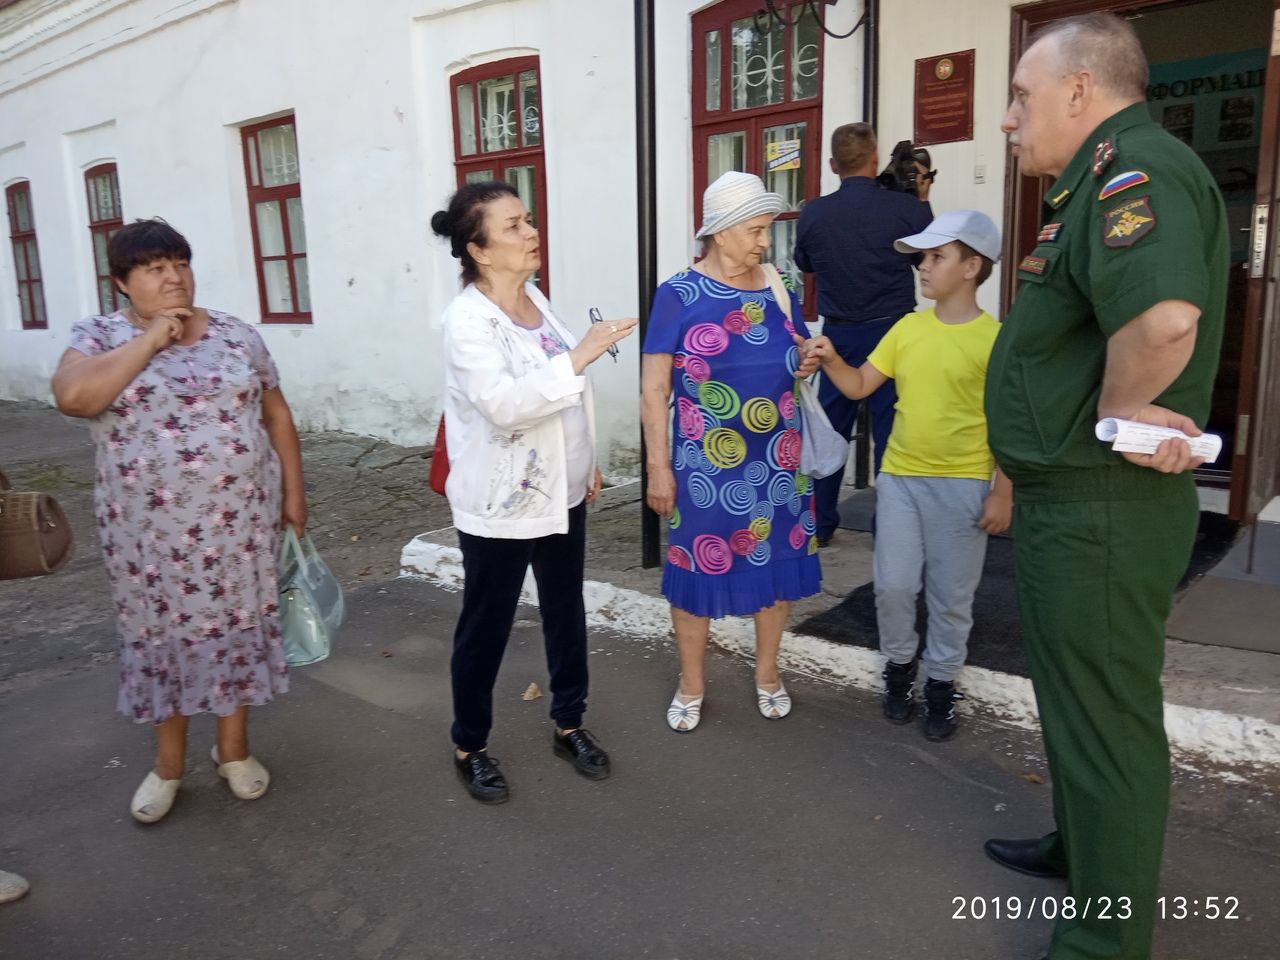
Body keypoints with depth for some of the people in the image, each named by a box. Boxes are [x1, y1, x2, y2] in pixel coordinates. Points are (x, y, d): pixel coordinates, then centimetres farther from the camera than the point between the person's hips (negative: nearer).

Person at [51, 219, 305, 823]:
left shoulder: (237, 335, 3)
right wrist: (150, 340, -18)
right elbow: (72, 397, -22)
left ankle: (233, 747, 30)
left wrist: (293, 492, 4)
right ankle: (168, 762, 30)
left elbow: (276, 414, 7)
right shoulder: (100, 336, -2)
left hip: (237, 518, 2)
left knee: (237, 626, 10)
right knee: (161, 635, 11)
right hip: (149, 529, -1)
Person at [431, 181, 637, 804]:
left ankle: (569, 725, 37)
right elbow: (504, 405, -32)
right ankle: (469, 746, 28)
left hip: (560, 492, 8)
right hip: (501, 504, -7)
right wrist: (578, 356, -35)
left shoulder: (533, 298, 6)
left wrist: (586, 465, 16)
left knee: (566, 612, 18)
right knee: (486, 627, 8)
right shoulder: (468, 320, -18)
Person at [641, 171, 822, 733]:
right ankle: (691, 686, 26)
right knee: (699, 566, 6)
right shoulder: (679, 295, -8)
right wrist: (658, 466, -13)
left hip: (777, 461, 4)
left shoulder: (778, 290, 5)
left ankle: (767, 675, 33)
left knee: (778, 562, 12)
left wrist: (808, 364, -4)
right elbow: (653, 389, -9)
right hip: (705, 465, -4)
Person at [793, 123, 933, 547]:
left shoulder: (813, 214, -5)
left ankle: (818, 525, 21)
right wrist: (923, 201, 16)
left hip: (838, 336, 2)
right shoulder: (906, 208, -11)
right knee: (892, 432, 4)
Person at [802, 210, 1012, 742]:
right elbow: (859, 386, 9)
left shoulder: (995, 339, -8)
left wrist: (1002, 493, -10)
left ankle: (942, 683, 25)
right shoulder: (907, 327, 6)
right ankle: (899, 666, 29)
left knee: (951, 594, 8)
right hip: (899, 477, 4)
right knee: (893, 585, 6)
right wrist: (831, 361, -10)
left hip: (962, 484, -3)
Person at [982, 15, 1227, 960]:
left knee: (1105, 719, 3)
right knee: (1075, 695, 24)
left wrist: (1118, 408, -23)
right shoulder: (1103, 177, 14)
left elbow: (1163, 315, -39)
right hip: (1073, 497, 11)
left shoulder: (1135, 168, -20)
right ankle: (1079, 846, 45)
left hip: (1103, 508, -11)